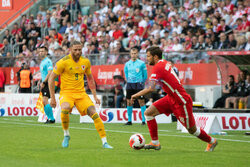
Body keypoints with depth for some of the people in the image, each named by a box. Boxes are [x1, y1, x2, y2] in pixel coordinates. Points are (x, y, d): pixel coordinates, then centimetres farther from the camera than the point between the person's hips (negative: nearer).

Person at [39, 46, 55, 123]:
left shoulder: (48, 61, -12)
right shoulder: (42, 62, 19)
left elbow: (50, 73, -20)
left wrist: (43, 82, -20)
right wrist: (41, 82, 18)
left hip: (47, 83, -10)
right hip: (44, 84, 10)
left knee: (45, 101, -16)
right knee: (44, 102, 7)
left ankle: (51, 119, -12)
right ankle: (49, 118, 12)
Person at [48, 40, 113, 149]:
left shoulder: (86, 62, 5)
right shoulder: (64, 62, -9)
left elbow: (90, 78, 20)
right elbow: (51, 78, -3)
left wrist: (95, 96, 14)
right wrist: (52, 98, -6)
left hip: (81, 93, 4)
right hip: (66, 93, -4)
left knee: (94, 113, -15)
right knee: (65, 109, -35)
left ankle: (104, 142, -10)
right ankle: (66, 135, -9)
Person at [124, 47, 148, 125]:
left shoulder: (141, 63, -2)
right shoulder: (127, 64, 9)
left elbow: (145, 75, 5)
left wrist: (141, 82, 8)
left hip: (138, 84, -4)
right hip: (129, 85, 4)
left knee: (141, 102, -6)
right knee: (129, 102, 3)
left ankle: (143, 120, -3)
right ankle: (129, 120, 10)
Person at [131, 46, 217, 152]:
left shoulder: (158, 68, -22)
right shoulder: (166, 63, 3)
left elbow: (151, 88, -31)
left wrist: (136, 95, -18)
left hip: (181, 102, -9)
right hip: (171, 98, 9)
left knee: (192, 130, 5)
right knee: (148, 112, -3)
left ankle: (211, 141, 30)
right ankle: (155, 143, 2)